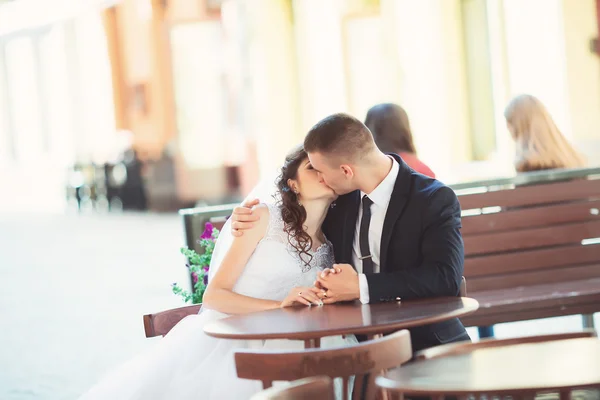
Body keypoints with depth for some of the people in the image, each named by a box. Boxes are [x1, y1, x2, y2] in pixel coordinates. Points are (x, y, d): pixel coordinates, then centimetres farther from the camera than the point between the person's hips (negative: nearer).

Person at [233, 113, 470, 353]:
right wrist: (256, 222, 8)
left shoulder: (435, 200, -9)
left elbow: (446, 277, -21)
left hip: (425, 345, -5)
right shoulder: (346, 199, 9)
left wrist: (361, 288, -23)